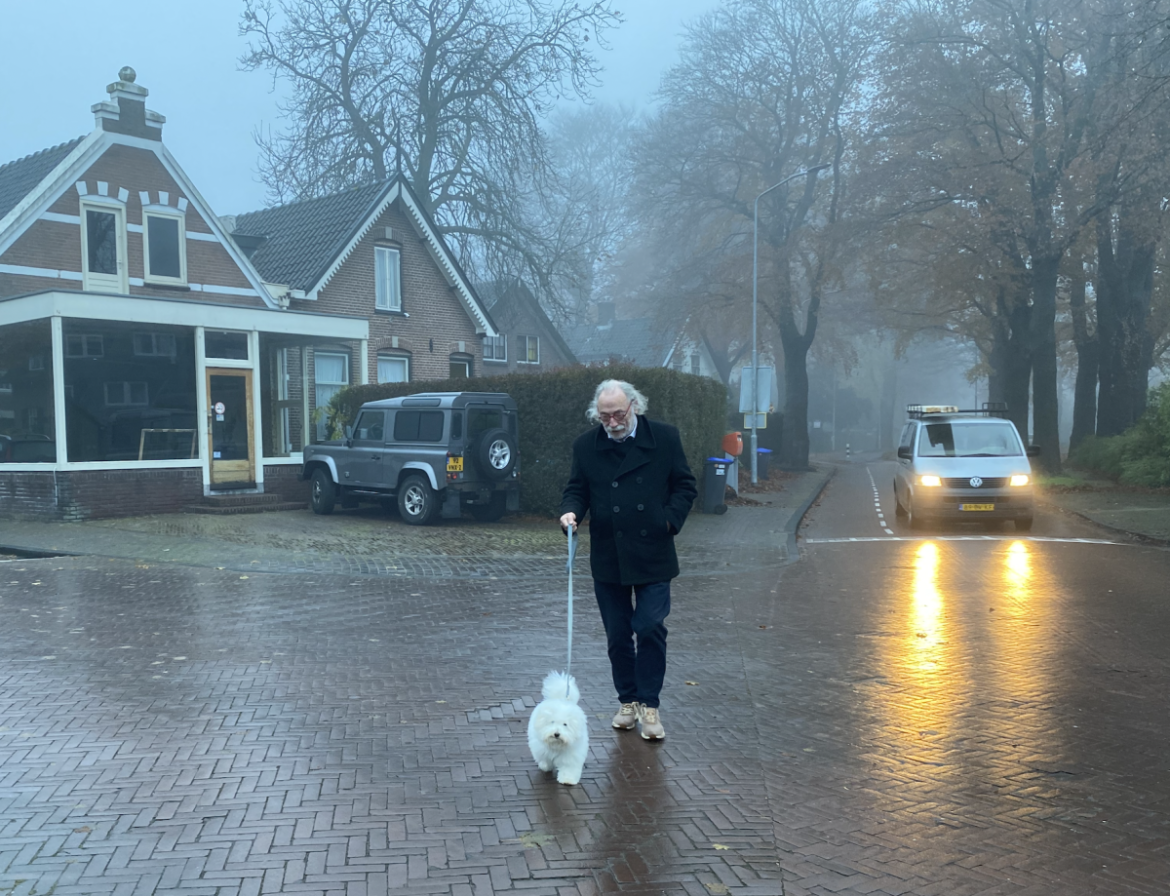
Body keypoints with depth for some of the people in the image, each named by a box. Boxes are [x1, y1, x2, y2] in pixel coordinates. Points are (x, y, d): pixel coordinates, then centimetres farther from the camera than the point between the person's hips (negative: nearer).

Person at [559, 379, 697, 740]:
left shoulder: (664, 437, -2)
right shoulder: (586, 446, 2)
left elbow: (685, 486, 5)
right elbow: (577, 489, 8)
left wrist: (670, 520, -8)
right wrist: (571, 511, -13)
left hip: (652, 555, -2)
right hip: (607, 558, 2)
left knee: (650, 629, -5)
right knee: (618, 635, 9)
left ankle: (649, 705, 8)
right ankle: (628, 701, 24)